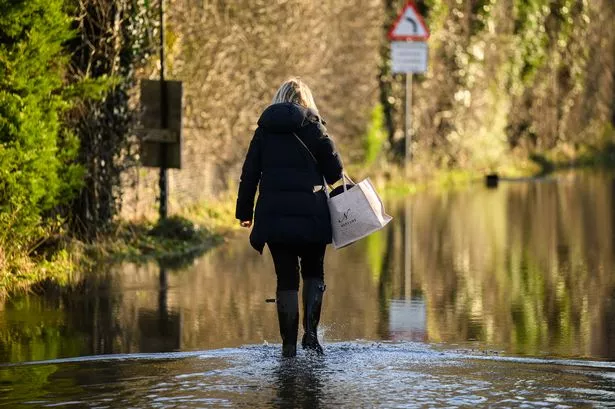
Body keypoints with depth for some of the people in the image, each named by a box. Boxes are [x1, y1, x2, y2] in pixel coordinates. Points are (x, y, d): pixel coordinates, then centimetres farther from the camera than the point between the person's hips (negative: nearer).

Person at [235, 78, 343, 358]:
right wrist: (324, 180, 20)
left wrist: (245, 211, 12)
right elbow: (335, 168, -3)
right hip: (309, 214, -2)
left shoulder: (265, 128, 8)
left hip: (273, 215, 2)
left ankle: (289, 344, 1)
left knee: (286, 278, 6)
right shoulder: (311, 124, 0)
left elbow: (249, 172, 7)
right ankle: (310, 332, -4)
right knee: (313, 273, 14)